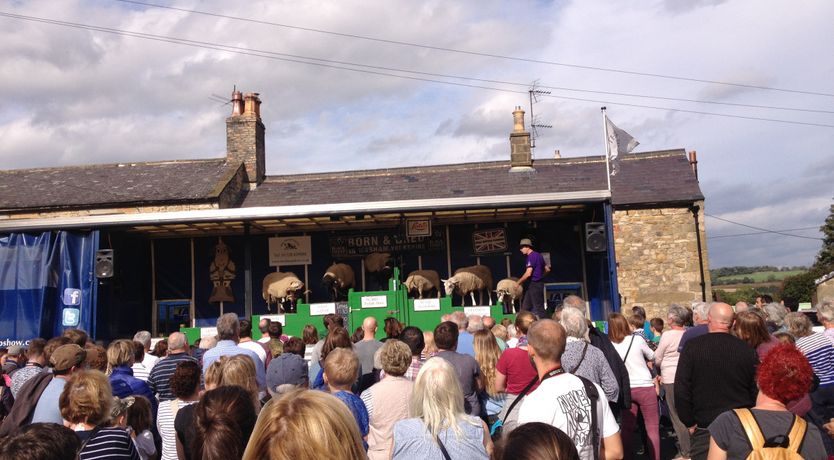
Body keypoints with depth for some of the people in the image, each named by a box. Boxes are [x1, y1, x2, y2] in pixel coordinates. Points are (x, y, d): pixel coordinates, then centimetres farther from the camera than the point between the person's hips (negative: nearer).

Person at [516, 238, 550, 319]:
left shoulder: (531, 257, -16)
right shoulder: (538, 255, 14)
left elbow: (528, 274, -21)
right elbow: (547, 270, 19)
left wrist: (518, 282, -11)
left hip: (534, 284, -10)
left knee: (539, 307, -5)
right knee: (525, 307, 12)